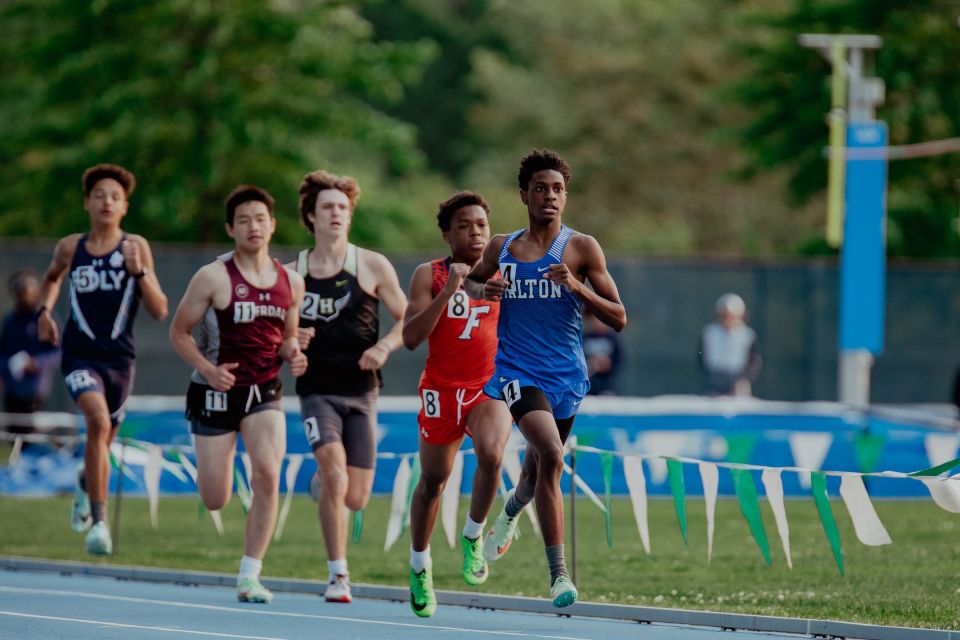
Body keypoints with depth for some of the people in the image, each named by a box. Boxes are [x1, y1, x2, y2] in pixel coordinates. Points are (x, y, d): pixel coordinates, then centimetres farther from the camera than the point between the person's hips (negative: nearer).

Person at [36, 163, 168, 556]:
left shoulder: (136, 248, -3)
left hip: (119, 358, 1)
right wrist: (44, 310, 8)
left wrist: (138, 271, -20)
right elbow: (52, 277, 25)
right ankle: (99, 520, -26)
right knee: (99, 420, -28)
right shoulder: (70, 248, 1)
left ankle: (85, 482, 54)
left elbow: (159, 311, -7)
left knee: (102, 442, 17)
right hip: (80, 355, -1)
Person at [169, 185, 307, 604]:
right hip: (217, 392, -3)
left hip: (264, 394, 3)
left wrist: (293, 355, -6)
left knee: (268, 475, -20)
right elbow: (179, 333, -4)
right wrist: (208, 369, -20)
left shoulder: (290, 282, 4)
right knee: (214, 501, 0)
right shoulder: (213, 277, -9)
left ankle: (249, 577, -10)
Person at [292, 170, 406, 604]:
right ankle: (337, 575, -12)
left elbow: (408, 321, 4)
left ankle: (324, 478, 38)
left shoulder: (372, 266, 1)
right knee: (336, 478, -22)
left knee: (355, 498, 1)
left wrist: (384, 347, -14)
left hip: (361, 392, 1)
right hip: (317, 391, -1)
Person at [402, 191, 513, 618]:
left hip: (490, 386, 1)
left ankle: (473, 536, -6)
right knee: (433, 481, 10)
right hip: (442, 389, -1)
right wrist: (448, 291, -21)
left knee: (491, 455, -29)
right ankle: (420, 566, 32)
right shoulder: (429, 275, -3)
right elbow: (411, 338, -15)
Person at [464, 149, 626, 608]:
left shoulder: (581, 248, -1)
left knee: (536, 471, 15)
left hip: (565, 377, 1)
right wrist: (483, 290, 0)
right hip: (516, 373, -1)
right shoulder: (500, 249, 6)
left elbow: (618, 319, -3)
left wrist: (576, 286, -20)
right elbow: (467, 282, 24)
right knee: (550, 453, -26)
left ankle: (512, 510, 55)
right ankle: (558, 573, -24)